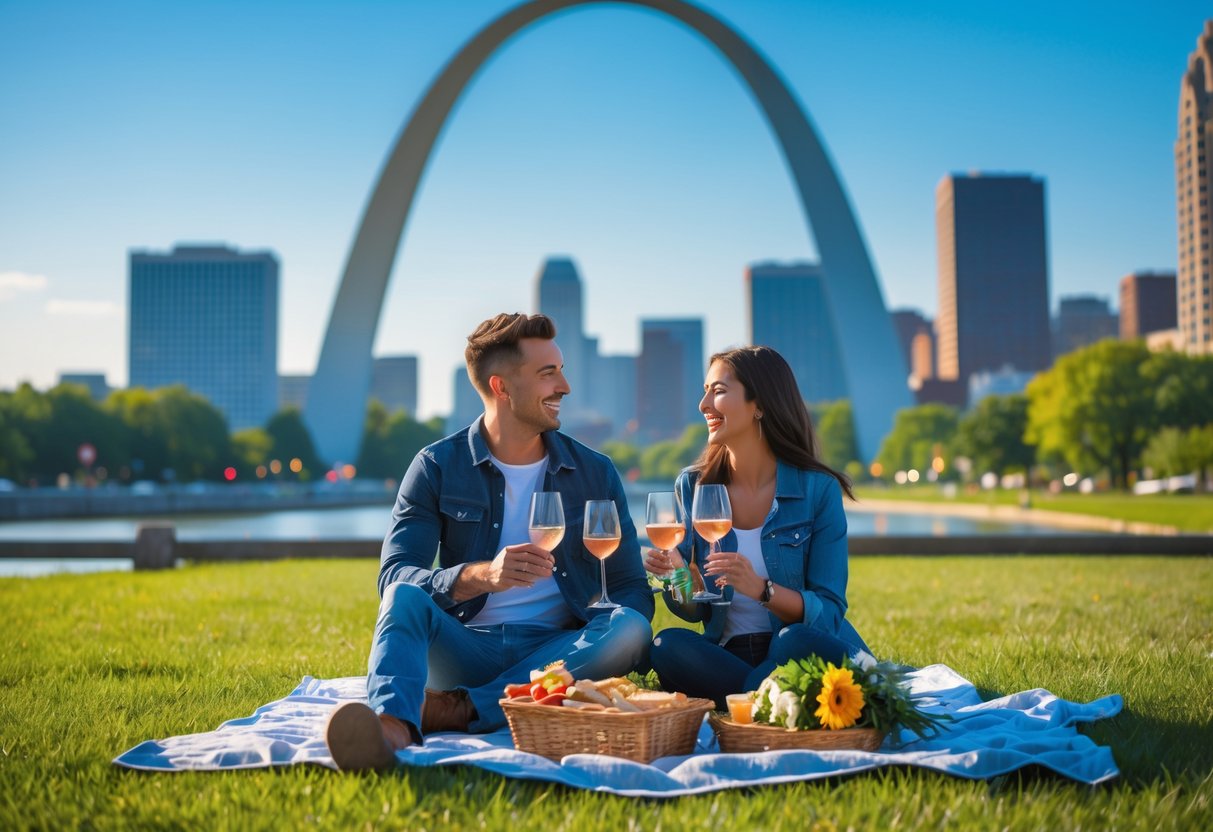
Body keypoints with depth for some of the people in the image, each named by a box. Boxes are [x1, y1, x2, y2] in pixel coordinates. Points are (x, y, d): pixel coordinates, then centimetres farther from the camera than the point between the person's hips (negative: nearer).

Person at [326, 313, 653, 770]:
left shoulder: (594, 473, 8)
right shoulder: (437, 466, 3)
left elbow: (632, 588, 7)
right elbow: (393, 575, -9)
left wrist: (620, 653, -17)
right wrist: (480, 575, -29)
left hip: (555, 651, 1)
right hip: (465, 646, -1)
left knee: (630, 629, -28)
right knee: (405, 596, -29)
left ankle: (461, 709, -34)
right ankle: (390, 724, -56)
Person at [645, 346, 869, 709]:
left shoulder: (817, 489, -5)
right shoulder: (692, 486, 4)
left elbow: (829, 611, -8)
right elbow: (692, 610, 6)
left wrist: (762, 589, -26)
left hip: (802, 652, -2)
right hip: (728, 655, 3)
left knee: (797, 640, -35)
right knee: (668, 646, -27)